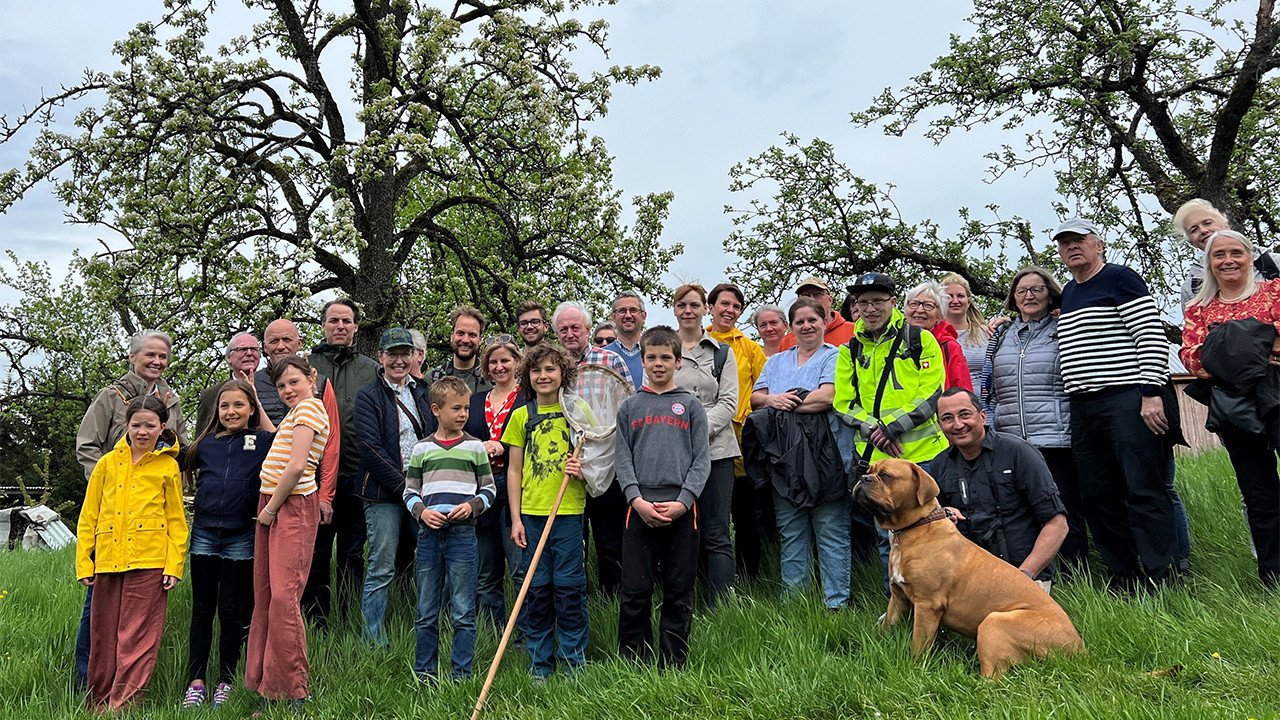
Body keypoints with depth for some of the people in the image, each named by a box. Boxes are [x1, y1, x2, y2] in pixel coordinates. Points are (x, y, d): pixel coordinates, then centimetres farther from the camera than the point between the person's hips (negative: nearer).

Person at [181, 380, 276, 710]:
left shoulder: (262, 441, 3)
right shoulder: (206, 443, 10)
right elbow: (182, 466, 22)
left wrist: (259, 407, 5)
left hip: (240, 537, -2)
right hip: (203, 533, 2)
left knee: (231, 610, 4)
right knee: (202, 610, 8)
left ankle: (226, 683, 15)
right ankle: (196, 683, 16)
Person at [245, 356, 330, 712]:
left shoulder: (310, 407, -8)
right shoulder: (294, 413, 22)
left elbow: (296, 466, -16)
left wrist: (271, 508, -10)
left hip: (293, 506, -10)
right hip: (270, 505, 10)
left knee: (283, 595, -14)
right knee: (264, 595, 7)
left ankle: (295, 692, -7)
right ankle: (269, 690, 13)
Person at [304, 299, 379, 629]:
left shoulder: (371, 370, 11)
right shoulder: (307, 366, 8)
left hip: (357, 476, 1)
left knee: (353, 554, 8)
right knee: (316, 553, 5)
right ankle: (316, 626, 16)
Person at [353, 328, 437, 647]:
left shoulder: (425, 391, 14)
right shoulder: (368, 396, 0)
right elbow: (370, 448, -9)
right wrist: (403, 486, -13)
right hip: (384, 493, -4)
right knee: (381, 570, -1)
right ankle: (374, 647, 10)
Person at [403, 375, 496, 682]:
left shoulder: (475, 447, 4)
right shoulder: (422, 449, 7)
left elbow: (489, 489, 9)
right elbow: (410, 492, 12)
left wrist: (471, 506, -9)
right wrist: (421, 512, -7)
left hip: (462, 533, -1)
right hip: (429, 534, 2)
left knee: (463, 612, 2)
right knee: (426, 612, 10)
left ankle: (461, 673, 12)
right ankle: (424, 672, 22)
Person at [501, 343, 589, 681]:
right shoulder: (521, 415, 7)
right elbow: (514, 470, 8)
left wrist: (583, 470, -14)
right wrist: (516, 519, 3)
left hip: (569, 511, -1)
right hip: (531, 513, 2)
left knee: (568, 587, 1)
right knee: (536, 589, 7)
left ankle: (574, 662, 15)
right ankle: (539, 663, 20)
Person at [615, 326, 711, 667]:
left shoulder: (691, 404, 9)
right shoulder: (629, 407, 12)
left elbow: (702, 459, 3)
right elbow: (623, 460, 6)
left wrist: (682, 501, -9)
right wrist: (637, 500, -9)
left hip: (682, 509, 0)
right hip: (640, 508, 0)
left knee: (679, 593, 6)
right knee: (635, 592, 1)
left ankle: (673, 666, 18)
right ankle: (632, 664, 14)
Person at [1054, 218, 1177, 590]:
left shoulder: (1120, 279, -3)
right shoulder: (1068, 291, 21)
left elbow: (1152, 337, -11)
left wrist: (1150, 394, -18)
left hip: (1128, 401, -8)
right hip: (1082, 407, 8)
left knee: (1144, 492, -8)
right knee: (1097, 496, 8)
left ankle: (1160, 578, -2)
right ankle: (1124, 578, 16)